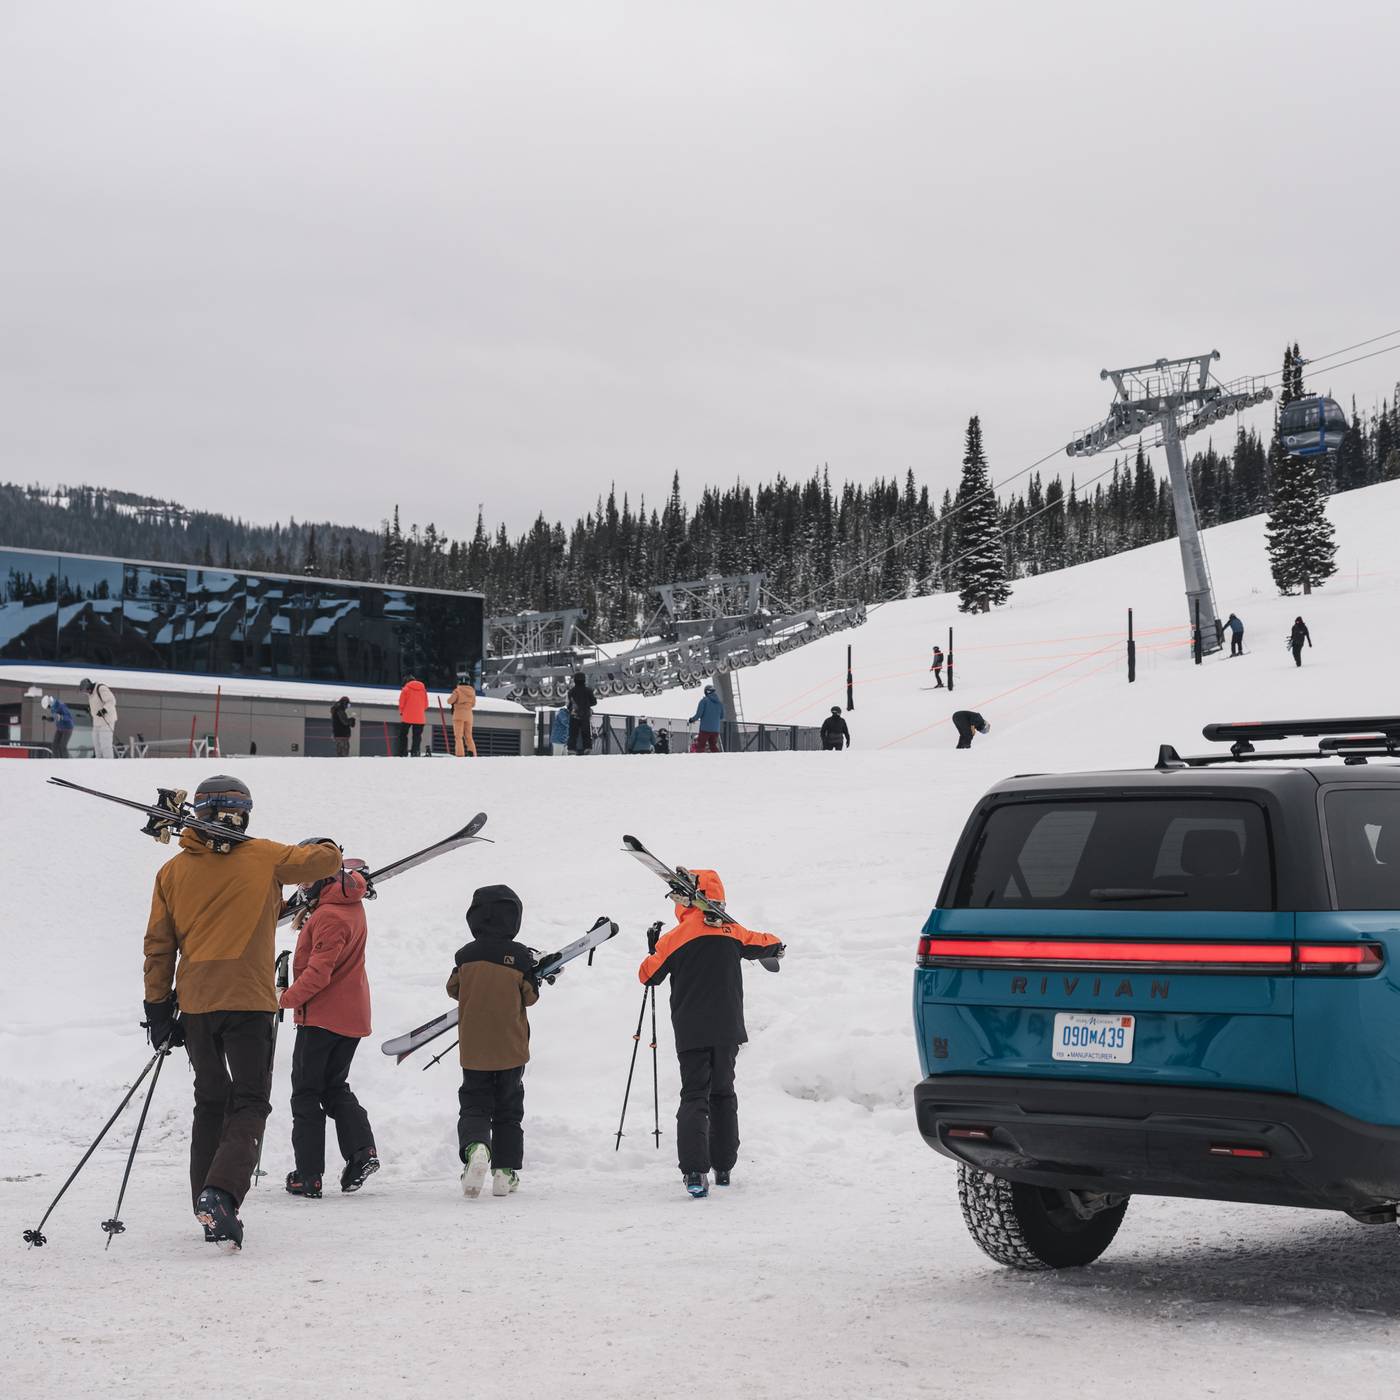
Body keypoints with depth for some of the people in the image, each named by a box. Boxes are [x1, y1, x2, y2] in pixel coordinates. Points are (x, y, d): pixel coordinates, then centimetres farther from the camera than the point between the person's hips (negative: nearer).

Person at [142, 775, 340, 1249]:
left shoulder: (173, 871, 5)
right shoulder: (264, 858, -1)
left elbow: (159, 945, 6)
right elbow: (326, 861, 7)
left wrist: (158, 1007, 12)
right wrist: (326, 846, 31)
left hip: (194, 1002, 3)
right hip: (248, 1001, -3)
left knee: (210, 1103, 17)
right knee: (249, 1104, 0)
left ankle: (210, 1210, 16)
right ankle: (221, 1193, -23)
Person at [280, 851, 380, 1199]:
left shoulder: (329, 916, -21)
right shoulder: (350, 902, 7)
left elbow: (319, 973, -25)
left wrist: (285, 998, -17)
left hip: (322, 1015, -9)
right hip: (352, 1016, 9)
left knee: (306, 1093, 1)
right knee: (335, 1086, 18)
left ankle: (308, 1175, 2)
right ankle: (361, 1151, 0)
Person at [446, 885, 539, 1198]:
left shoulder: (467, 955, -7)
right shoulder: (521, 956, -10)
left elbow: (453, 988, 7)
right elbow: (530, 996, -2)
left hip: (474, 1048, 0)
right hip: (511, 1049, 0)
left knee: (474, 1106, 6)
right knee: (508, 1110, 13)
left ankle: (475, 1147, -24)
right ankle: (505, 1171, 11)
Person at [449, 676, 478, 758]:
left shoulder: (458, 691, -10)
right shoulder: (472, 692, 5)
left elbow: (450, 701, -12)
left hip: (459, 715, -5)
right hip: (468, 715, 5)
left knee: (458, 736, -3)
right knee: (468, 736, 15)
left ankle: (460, 754, -13)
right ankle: (472, 753, 3)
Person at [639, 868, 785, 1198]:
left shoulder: (674, 938, -6)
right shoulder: (732, 931, 3)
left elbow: (648, 976, 5)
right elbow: (763, 944, 23)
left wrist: (653, 949, 23)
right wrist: (777, 947, 46)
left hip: (691, 1032, -3)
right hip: (728, 1030, 3)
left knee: (694, 1097, -3)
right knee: (723, 1094, 18)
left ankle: (695, 1171, -21)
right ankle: (723, 1167, 20)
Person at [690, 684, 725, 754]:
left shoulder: (704, 700, -7)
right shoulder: (719, 702, 8)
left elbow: (699, 714, -11)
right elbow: (722, 717, 13)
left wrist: (692, 719, 6)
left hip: (705, 728, -5)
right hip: (716, 729, 5)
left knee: (700, 746, -1)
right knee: (713, 746, 15)